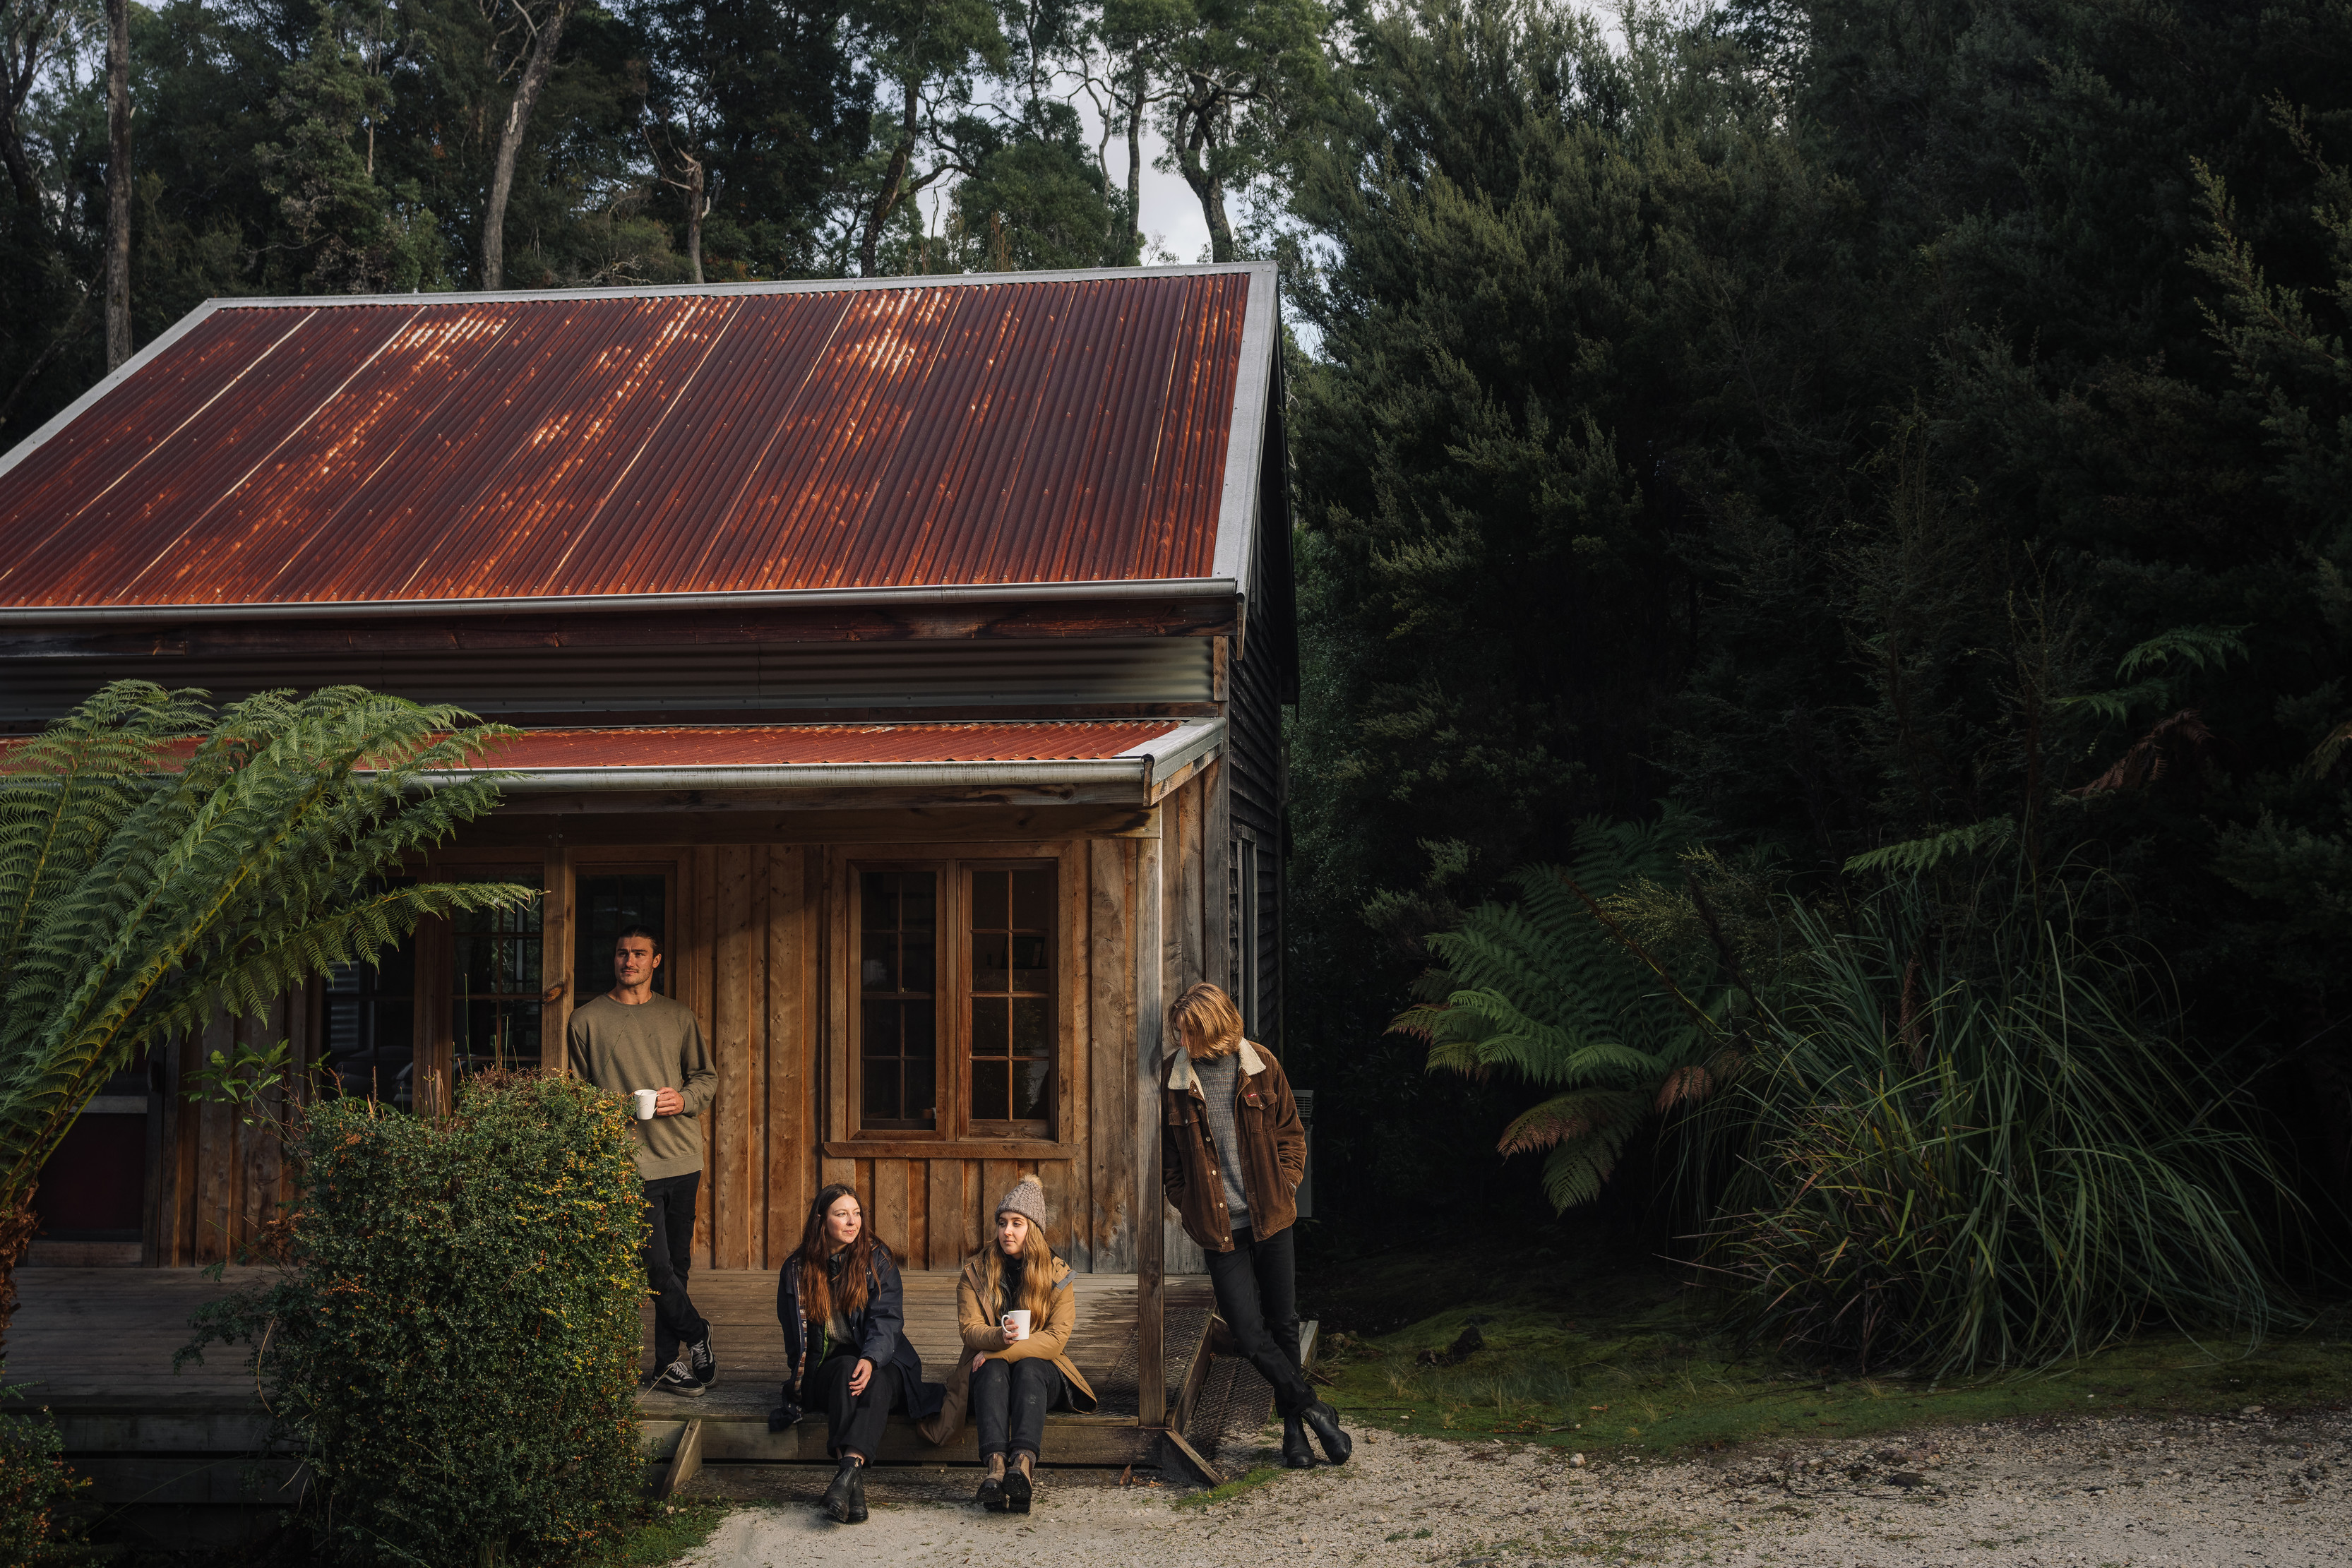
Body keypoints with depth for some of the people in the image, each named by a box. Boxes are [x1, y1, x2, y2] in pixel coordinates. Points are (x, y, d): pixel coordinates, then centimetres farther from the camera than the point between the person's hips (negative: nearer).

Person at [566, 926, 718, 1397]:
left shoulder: (679, 1016, 11)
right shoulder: (587, 1019, 3)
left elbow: (706, 1075, 14)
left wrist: (683, 1100, -5)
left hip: (682, 1157, 3)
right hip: (630, 1162, -3)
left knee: (677, 1264, 6)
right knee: (657, 1265, -9)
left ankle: (668, 1363, 14)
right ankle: (696, 1333, 14)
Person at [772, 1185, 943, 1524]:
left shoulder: (877, 1258, 3)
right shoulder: (797, 1270, 8)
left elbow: (887, 1319, -8)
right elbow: (795, 1337, 9)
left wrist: (870, 1360, -27)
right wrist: (800, 1386, -5)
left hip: (881, 1362, -1)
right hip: (826, 1367, 1)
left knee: (874, 1382, -37)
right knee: (847, 1369, -35)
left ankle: (849, 1467, -58)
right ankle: (853, 1478, -53)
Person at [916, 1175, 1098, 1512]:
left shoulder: (1057, 1275, 2)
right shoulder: (975, 1270, 5)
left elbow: (1056, 1338, -8)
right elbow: (969, 1329, -5)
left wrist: (999, 1352, -18)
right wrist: (1000, 1338, -29)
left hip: (1041, 1369, -1)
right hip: (988, 1370, 1)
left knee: (1027, 1369, -35)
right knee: (993, 1370, -34)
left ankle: (1023, 1462, -59)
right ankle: (996, 1465, -58)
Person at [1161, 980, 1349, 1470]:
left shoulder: (1261, 1068, -1)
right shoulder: (1173, 1077, -5)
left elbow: (1292, 1135, 10)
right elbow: (1169, 1160, 5)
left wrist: (1284, 1189, 1)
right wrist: (1195, 1212, -1)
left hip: (1272, 1219, 1)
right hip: (1220, 1228, -1)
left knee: (1284, 1325, 9)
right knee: (1249, 1333, -6)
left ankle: (1293, 1428, 25)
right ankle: (1314, 1410, 12)